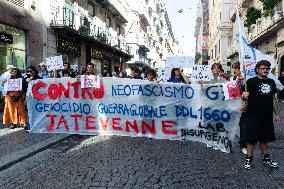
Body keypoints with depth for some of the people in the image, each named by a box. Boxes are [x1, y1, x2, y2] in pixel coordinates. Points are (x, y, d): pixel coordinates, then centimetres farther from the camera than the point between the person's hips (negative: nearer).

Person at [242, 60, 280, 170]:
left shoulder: (271, 82, 11)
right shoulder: (251, 82, -5)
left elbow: (273, 99, 16)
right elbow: (246, 95, -9)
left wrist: (276, 114, 16)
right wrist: (245, 95, -33)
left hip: (267, 116, 5)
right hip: (254, 116, -5)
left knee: (265, 138, 18)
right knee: (251, 139, 2)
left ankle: (265, 158, 33)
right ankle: (249, 159, 14)